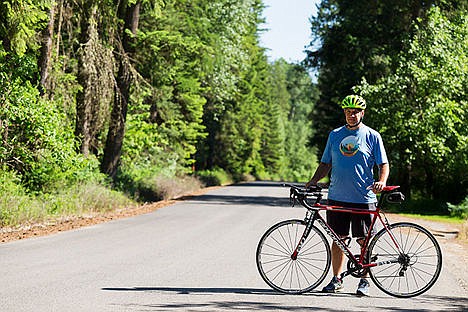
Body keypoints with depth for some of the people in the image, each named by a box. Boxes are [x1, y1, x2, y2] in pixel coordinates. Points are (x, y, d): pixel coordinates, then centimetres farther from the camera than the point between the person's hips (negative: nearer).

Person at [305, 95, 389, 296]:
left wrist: (382, 181, -18)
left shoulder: (372, 136, 2)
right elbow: (326, 164, 16)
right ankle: (336, 279, 16)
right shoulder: (335, 135, 11)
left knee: (364, 241, 1)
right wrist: (314, 180, 0)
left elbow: (383, 164, 1)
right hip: (337, 198, 3)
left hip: (364, 198, -3)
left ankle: (364, 281, 11)